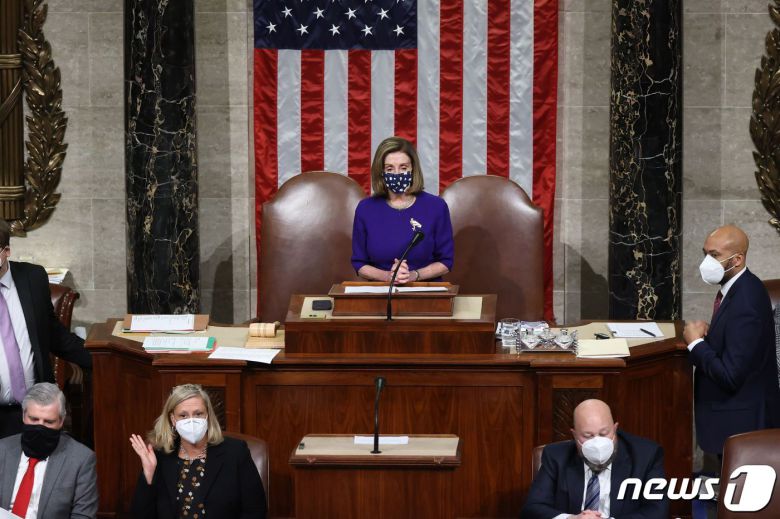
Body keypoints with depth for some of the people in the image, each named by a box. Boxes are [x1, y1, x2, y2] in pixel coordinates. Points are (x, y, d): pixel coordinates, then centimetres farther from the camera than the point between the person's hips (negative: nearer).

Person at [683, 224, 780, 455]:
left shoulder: (745, 303, -26)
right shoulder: (739, 287, 4)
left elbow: (730, 376, -27)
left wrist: (696, 342, -16)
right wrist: (708, 332, -2)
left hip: (741, 421, -10)